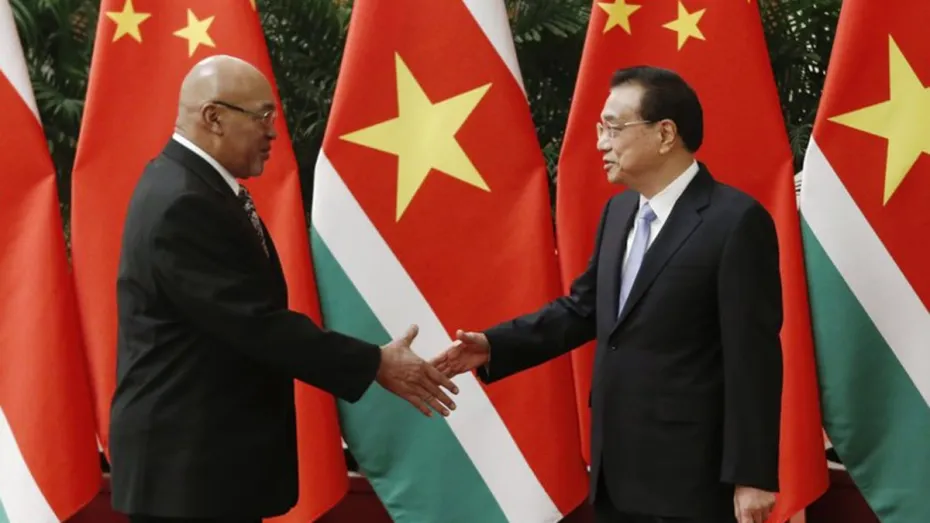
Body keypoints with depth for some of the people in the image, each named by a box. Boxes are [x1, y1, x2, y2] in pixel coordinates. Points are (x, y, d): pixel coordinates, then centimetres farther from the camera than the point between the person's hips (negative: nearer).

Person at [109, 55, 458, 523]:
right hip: (188, 460, -10)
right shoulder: (183, 204, -22)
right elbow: (256, 323, -24)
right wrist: (376, 365, -19)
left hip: (208, 448, 10)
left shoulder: (193, 185, 10)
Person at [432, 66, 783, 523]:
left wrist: (750, 476, -16)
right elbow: (583, 307, 18)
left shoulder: (735, 221, -14)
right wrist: (494, 345, 5)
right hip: (615, 471, 8)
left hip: (688, 478, -7)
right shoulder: (618, 211, 11)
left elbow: (753, 358, -15)